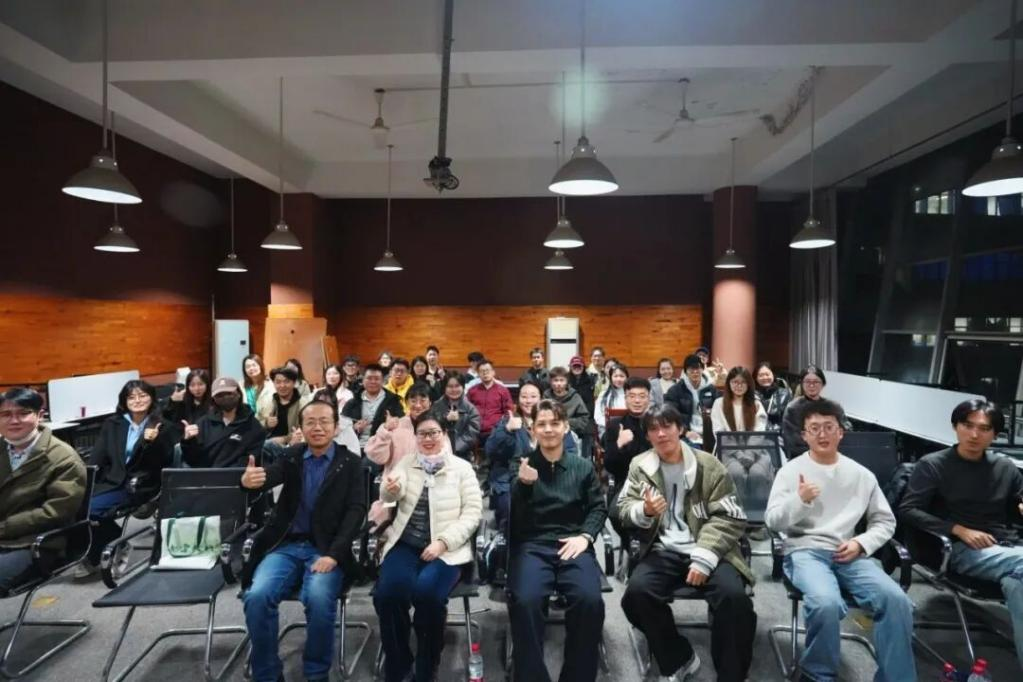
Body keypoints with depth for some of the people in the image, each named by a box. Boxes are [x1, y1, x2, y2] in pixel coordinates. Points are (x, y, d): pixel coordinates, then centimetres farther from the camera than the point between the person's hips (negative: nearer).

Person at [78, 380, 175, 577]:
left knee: (90, 508, -22)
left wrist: (153, 442, -23)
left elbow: (166, 463, -6)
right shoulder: (112, 423, 13)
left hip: (140, 485, -4)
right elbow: (97, 457, 6)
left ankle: (94, 558, 5)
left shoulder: (164, 427, 1)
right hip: (111, 481, 4)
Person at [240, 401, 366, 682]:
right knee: (256, 596, -23)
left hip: (326, 548, -2)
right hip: (286, 545, 3)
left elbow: (356, 510, -7)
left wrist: (334, 554, -19)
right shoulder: (291, 456, 8)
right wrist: (249, 480, -40)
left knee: (318, 598, -29)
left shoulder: (350, 463, 1)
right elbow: (270, 475, -14)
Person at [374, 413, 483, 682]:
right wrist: (390, 489, -28)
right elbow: (391, 495, -2)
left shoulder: (462, 467, 3)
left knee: (426, 592, -31)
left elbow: (473, 512, -3)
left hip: (446, 548, -2)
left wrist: (442, 542, -15)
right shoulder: (406, 463, 11)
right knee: (387, 592, -26)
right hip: (406, 544, 2)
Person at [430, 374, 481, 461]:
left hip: (462, 456, 0)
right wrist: (445, 420, -18)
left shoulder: (471, 409, 4)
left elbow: (473, 434, -6)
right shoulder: (436, 407, 8)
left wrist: (454, 449, -17)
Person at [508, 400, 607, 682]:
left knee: (590, 600, -28)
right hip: (531, 546, -1)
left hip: (572, 545, 1)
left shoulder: (583, 466, 16)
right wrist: (522, 484, -16)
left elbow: (598, 507, 14)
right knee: (524, 601, -31)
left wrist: (585, 536, -5)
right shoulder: (521, 465, 10)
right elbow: (510, 516, 4)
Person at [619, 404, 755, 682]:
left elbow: (729, 518, -2)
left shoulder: (708, 465, 2)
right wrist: (644, 511, -21)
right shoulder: (639, 466, 8)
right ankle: (679, 659, 1)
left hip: (707, 550, -1)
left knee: (734, 596, -30)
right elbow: (624, 510, 5)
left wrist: (704, 558, -16)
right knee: (636, 594, -26)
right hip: (663, 551, 1)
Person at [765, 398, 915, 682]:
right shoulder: (791, 470, 2)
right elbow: (773, 522, -3)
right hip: (805, 551, -3)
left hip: (849, 554, 3)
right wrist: (800, 500, -21)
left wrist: (861, 543, -3)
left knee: (897, 600, -24)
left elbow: (885, 521, 16)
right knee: (827, 603, -33)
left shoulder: (861, 474, 11)